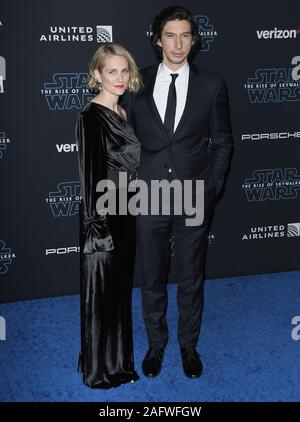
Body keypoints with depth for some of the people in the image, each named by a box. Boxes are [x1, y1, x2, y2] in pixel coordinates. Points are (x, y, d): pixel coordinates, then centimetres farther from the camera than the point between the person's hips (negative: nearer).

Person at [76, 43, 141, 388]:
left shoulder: (122, 113, 10)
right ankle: (100, 368, 22)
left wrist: (130, 209, 13)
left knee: (121, 287, 16)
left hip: (125, 212, 8)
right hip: (104, 214, -8)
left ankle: (119, 360, 32)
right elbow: (90, 173, -17)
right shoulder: (90, 117, -14)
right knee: (100, 289, 5)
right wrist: (98, 225, -18)